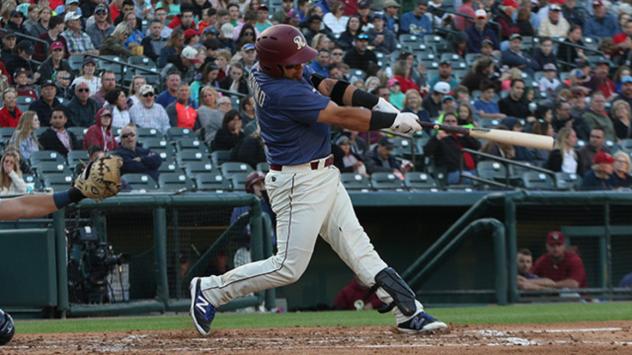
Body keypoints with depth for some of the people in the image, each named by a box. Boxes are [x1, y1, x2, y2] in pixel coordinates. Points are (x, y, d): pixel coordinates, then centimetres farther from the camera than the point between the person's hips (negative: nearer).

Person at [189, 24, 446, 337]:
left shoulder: (265, 70, 2)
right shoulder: (282, 93, -26)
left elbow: (325, 86, 5)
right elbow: (342, 117, -22)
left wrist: (378, 103, -6)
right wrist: (394, 121, -13)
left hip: (323, 176, 10)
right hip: (299, 183, -10)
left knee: (358, 248, 8)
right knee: (289, 267, -5)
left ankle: (409, 313, 8)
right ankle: (210, 290, 8)